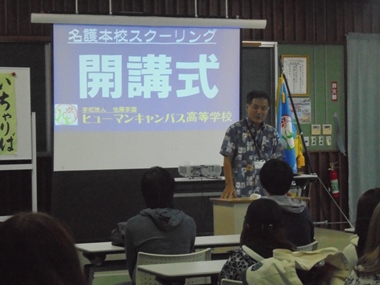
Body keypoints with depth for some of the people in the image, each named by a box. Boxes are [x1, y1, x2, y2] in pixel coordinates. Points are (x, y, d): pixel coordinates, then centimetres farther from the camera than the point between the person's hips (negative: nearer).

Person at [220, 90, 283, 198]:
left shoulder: (272, 133, 10)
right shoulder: (235, 130, -1)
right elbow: (227, 160, -4)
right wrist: (229, 185, -14)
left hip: (266, 192, 4)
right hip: (241, 192, -4)